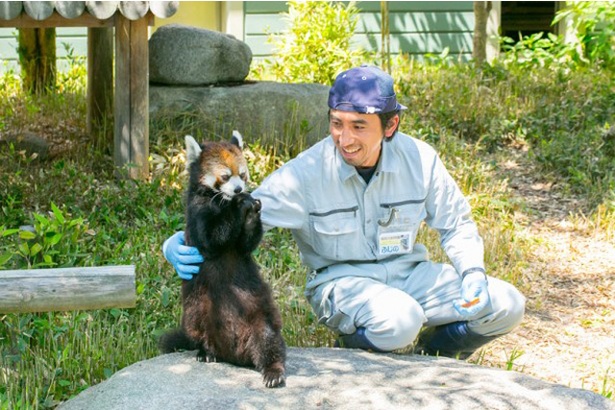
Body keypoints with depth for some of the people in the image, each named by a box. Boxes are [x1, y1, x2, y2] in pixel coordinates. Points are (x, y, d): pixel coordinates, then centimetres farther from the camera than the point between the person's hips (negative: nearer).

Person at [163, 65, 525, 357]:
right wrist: (184, 244, -38)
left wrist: (473, 273, -13)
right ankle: (353, 352, -2)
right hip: (342, 279, -4)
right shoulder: (307, 172, -18)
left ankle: (432, 355, 14)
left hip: (408, 271, 4)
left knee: (506, 306, -11)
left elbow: (457, 223, 5)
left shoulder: (420, 159, -9)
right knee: (399, 321, -38)